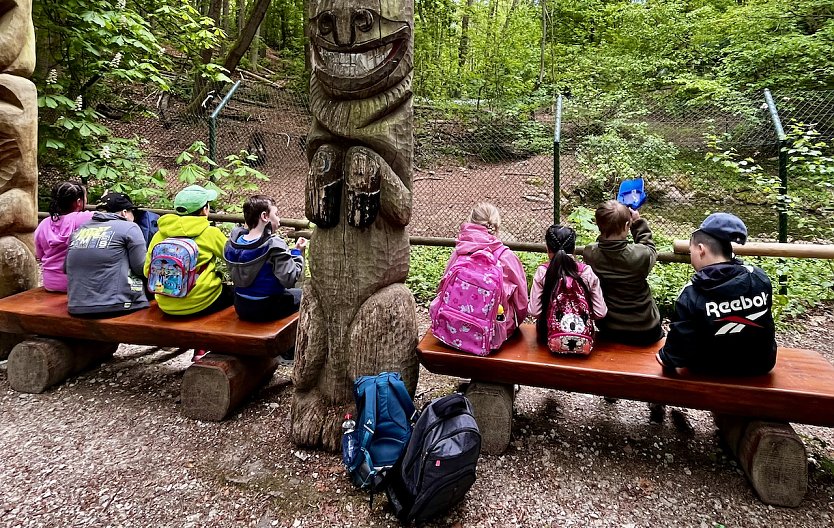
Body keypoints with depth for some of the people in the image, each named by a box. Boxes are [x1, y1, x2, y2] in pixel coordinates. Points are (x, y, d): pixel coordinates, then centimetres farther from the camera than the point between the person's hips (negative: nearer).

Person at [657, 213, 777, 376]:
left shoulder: (691, 294, -25)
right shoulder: (760, 278, -15)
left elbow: (680, 346, -19)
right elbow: (763, 322, 4)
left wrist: (666, 358, 0)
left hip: (713, 370, -4)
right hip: (760, 364, 4)